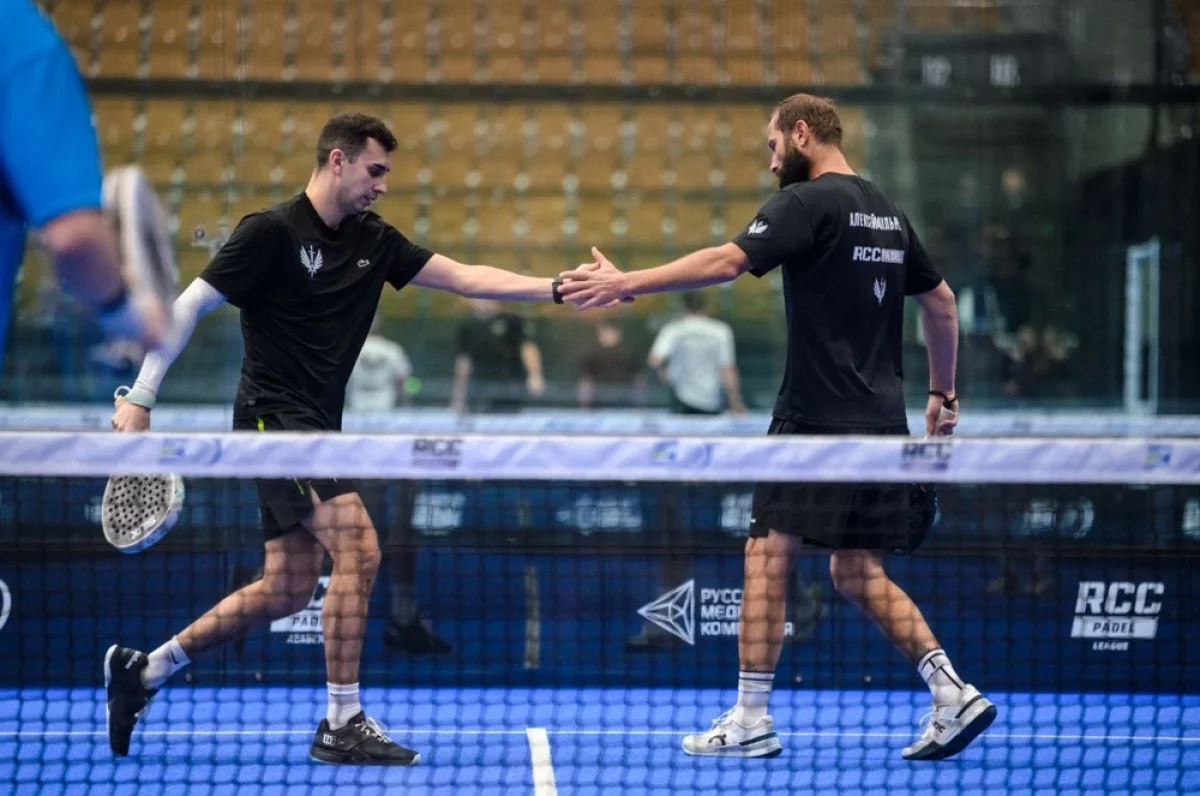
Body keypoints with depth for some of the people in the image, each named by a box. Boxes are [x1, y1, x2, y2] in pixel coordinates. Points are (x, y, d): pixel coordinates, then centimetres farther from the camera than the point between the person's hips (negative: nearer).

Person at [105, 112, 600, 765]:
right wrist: (139, 397, -13)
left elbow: (463, 278, 7)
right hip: (274, 417, -9)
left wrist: (559, 288, -4)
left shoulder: (373, 241, 9)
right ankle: (342, 725, -11)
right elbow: (189, 305, -9)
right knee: (357, 547, -18)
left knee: (287, 589, 9)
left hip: (313, 428, 9)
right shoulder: (271, 232, -11)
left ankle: (143, 670, 20)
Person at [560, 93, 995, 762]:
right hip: (882, 421, 8)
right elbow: (942, 302, 23)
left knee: (769, 553, -2)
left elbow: (727, 262, -21)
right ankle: (953, 693, 2)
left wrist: (628, 283, -20)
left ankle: (752, 720, -3)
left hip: (818, 419, -8)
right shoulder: (887, 211, 16)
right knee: (858, 572, 13)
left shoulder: (808, 201, -9)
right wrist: (944, 394, 29)